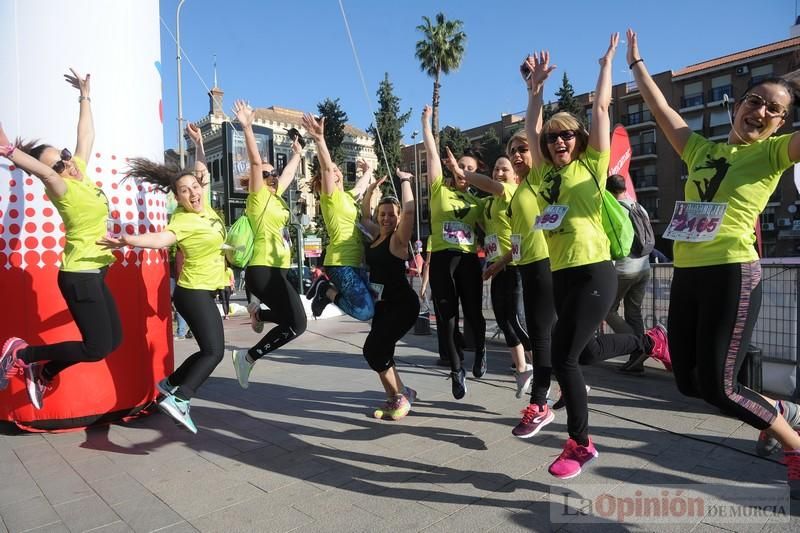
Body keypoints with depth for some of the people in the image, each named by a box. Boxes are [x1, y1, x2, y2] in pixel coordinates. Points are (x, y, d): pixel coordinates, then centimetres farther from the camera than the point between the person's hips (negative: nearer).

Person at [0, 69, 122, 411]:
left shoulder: (81, 174, 7)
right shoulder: (63, 189, -14)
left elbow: (86, 135, 16)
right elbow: (44, 172, -37)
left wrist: (85, 96, 21)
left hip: (93, 274, 9)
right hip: (79, 276, -8)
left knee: (113, 339, 11)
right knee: (97, 348, -7)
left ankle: (42, 372, 21)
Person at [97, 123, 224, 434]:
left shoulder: (204, 206, 4)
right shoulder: (184, 220, -19)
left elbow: (202, 171, 19)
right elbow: (161, 239, -40)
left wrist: (198, 143, 14)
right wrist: (128, 241, -55)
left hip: (202, 291, 9)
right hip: (195, 292, -9)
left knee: (208, 349, 16)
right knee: (214, 351, -13)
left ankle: (171, 384, 28)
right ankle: (178, 400, -16)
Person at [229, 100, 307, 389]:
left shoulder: (276, 196, 16)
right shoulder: (259, 196, -5)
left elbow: (289, 173, 32)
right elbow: (255, 162, -17)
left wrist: (297, 153, 43)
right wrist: (247, 127, -23)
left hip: (277, 270, 9)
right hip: (263, 270, -9)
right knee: (296, 324, -15)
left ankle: (258, 311, 39)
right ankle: (248, 357, -3)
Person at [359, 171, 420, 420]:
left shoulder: (398, 238, -11)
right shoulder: (377, 234, 9)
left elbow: (410, 210, -27)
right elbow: (364, 215, 25)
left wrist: (405, 181, -16)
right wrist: (373, 187, 16)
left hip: (403, 304, -8)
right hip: (383, 305, 8)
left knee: (373, 349, -14)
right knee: (380, 351, 7)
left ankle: (402, 393, 4)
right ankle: (395, 397, 23)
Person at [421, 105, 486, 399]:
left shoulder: (476, 202, 17)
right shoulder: (440, 189, 8)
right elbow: (432, 153, 5)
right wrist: (426, 120, 5)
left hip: (469, 259, 2)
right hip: (441, 258, -2)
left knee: (473, 312, 0)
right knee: (446, 317, 1)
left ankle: (480, 350, 32)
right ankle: (457, 370, 16)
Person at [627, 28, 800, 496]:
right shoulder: (701, 149, 16)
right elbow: (660, 108, 22)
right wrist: (636, 62, 27)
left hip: (733, 273, -6)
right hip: (687, 274, 6)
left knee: (716, 384, -6)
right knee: (689, 380, 10)